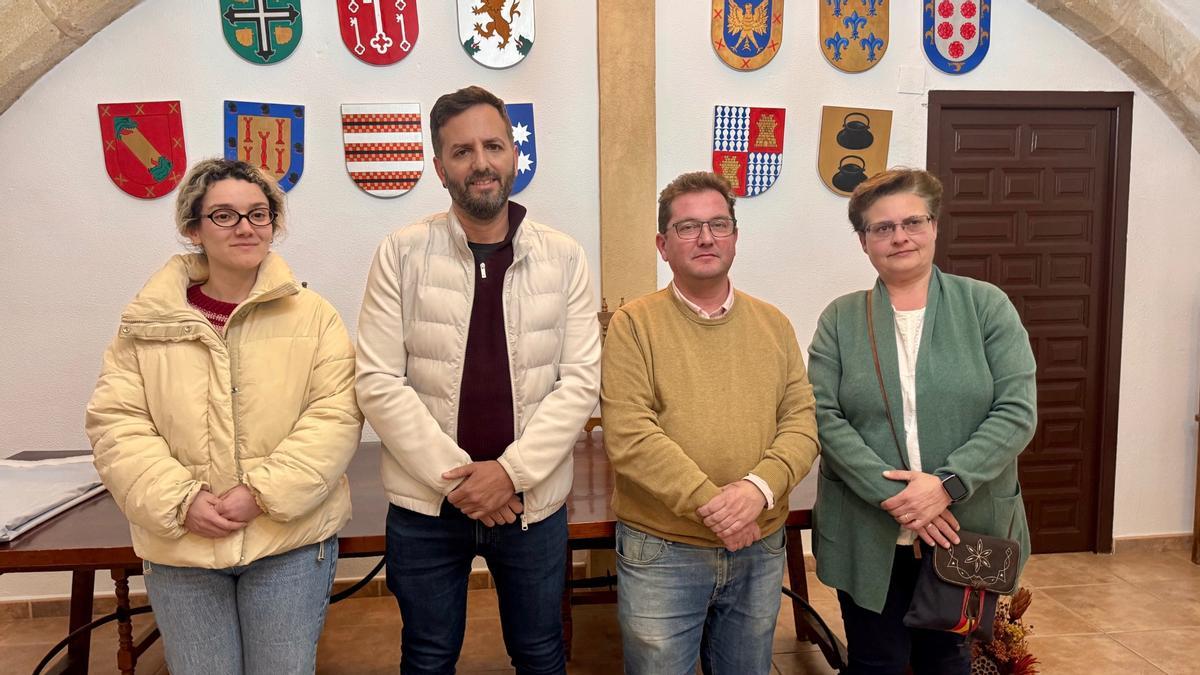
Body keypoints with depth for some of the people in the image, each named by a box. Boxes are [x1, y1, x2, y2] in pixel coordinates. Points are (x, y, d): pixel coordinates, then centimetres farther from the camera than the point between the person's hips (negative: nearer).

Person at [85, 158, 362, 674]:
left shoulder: (313, 316, -2)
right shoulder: (146, 321, 3)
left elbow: (336, 416, -8)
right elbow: (115, 423, 1)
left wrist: (264, 492, -16)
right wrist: (179, 501, -12)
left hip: (291, 540, -1)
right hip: (179, 546, 2)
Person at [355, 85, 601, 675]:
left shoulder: (564, 258, -2)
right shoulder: (403, 253, -5)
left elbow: (580, 380, -5)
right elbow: (378, 382, -9)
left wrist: (511, 472, -15)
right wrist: (456, 477, -15)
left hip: (533, 502, 1)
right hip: (425, 505, 0)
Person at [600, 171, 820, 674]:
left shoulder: (773, 324, 5)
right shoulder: (634, 323, -7)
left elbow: (802, 421, -1)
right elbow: (628, 436, -16)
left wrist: (759, 488, -18)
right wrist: (708, 501, -21)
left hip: (761, 548, 4)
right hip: (659, 552, -3)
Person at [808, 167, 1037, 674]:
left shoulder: (986, 306, -1)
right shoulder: (840, 319, 0)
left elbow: (1017, 411, -7)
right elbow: (823, 416, -8)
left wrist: (947, 485, -19)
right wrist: (891, 495, -18)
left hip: (966, 532, 0)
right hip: (867, 536, 0)